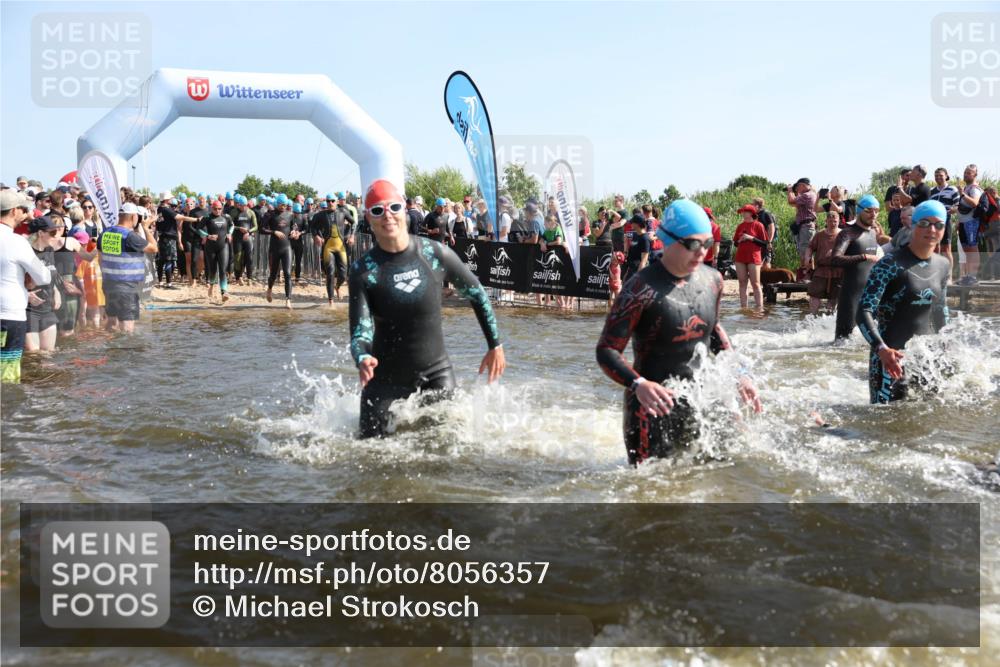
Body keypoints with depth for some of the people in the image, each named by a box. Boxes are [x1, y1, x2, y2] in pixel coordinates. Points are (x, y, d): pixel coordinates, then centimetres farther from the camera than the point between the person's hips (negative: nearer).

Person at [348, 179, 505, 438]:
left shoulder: (435, 253, -8)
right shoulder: (362, 270, -12)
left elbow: (477, 294, 5)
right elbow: (360, 330, -17)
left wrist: (495, 346, 6)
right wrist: (363, 360, -40)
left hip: (436, 372, 1)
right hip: (385, 378, -1)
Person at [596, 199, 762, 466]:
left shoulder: (712, 280, 2)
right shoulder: (642, 289, -19)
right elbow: (606, 351, -18)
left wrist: (738, 374, 13)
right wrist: (638, 385, -35)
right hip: (653, 404, -6)